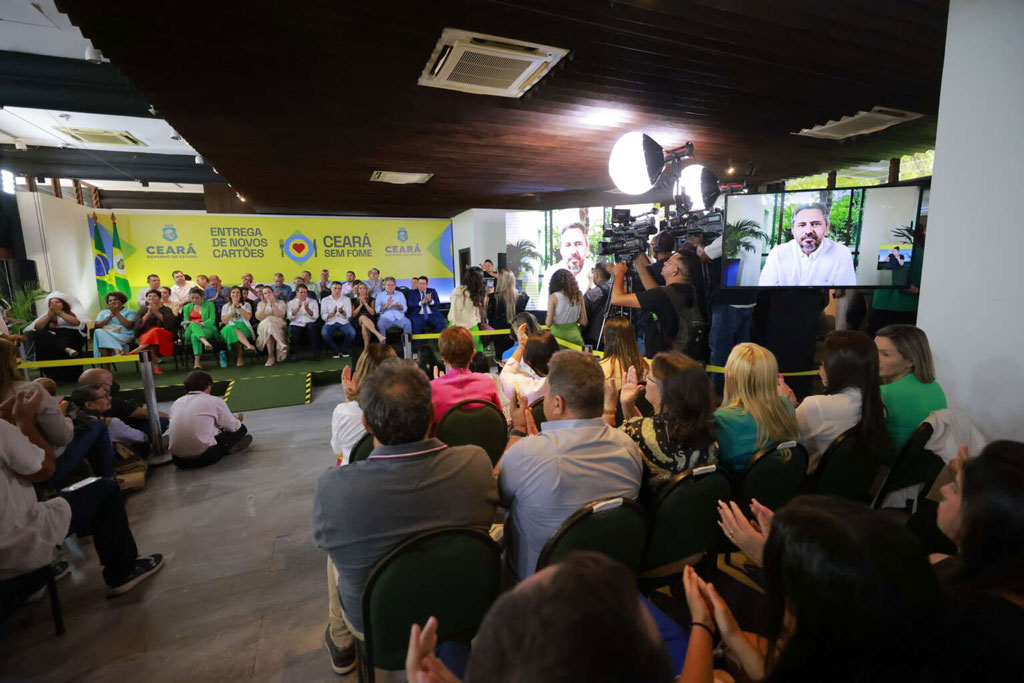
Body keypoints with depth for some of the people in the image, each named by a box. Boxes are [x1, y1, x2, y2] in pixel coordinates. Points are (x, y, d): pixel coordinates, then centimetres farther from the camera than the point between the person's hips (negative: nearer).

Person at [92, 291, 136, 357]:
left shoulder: (130, 312, 14)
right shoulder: (103, 312, 26)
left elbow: (129, 326, -4)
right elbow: (97, 326, 11)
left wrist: (116, 313, 0)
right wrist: (110, 317, 0)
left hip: (124, 336, -3)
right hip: (105, 334, 3)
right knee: (98, 332, -32)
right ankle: (117, 350, -45)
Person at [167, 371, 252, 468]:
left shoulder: (176, 402, 15)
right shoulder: (215, 401, 1)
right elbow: (233, 426, 6)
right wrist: (237, 418, 31)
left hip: (178, 459, 6)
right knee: (241, 428, 9)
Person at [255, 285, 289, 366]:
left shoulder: (280, 302, 13)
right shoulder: (260, 304, 18)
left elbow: (281, 315, -8)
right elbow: (259, 317, -1)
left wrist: (272, 304, -15)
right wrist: (264, 305, -8)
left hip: (279, 326, -1)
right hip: (263, 326, 1)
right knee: (268, 323, -36)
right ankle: (282, 344, -45)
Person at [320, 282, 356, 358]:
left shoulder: (347, 299, 13)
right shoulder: (325, 300, 11)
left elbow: (349, 315, 2)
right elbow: (323, 316, 0)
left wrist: (342, 312, -20)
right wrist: (333, 313, -19)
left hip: (343, 322, 1)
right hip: (330, 323, 0)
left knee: (352, 333, -31)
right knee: (324, 333, -34)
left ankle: (343, 349, -2)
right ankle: (335, 350, -6)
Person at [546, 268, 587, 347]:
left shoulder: (554, 297, -8)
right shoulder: (578, 295, 1)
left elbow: (548, 323, -9)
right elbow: (584, 321, 5)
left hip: (558, 335, -3)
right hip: (575, 335, 3)